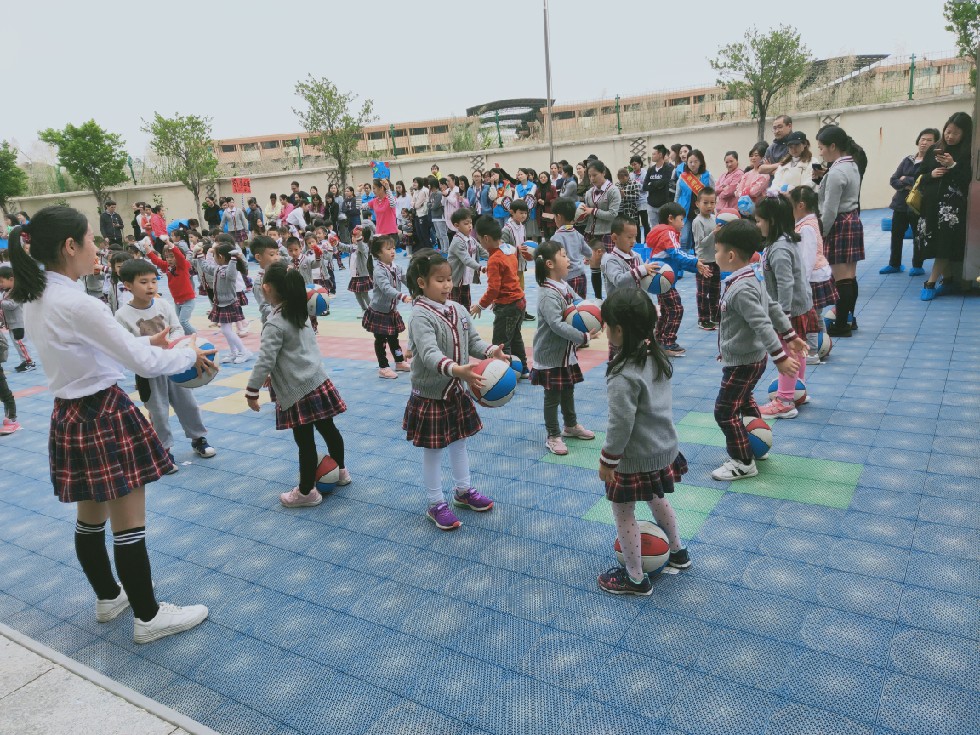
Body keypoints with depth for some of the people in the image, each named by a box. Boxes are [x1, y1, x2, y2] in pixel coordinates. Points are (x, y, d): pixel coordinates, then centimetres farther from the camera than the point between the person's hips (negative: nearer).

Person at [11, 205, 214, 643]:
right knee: (129, 525, 3)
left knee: (91, 519, 22)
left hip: (70, 416, 9)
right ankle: (148, 618, 17)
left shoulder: (35, 300, 5)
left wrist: (146, 343, 15)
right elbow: (144, 364, -21)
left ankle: (109, 598, 39)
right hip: (103, 418, -9)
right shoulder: (77, 305, -24)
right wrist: (191, 356, -5)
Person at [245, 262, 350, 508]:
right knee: (328, 429, 20)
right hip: (318, 382, 8)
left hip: (297, 391, -8)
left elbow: (265, 360, -21)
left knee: (305, 441, 3)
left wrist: (252, 390, -13)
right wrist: (272, 373, 26)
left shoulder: (274, 324, -17)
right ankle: (341, 471, 38)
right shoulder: (299, 314, 9)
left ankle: (306, 492, 16)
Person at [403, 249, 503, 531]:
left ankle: (463, 490, 41)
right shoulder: (421, 316, -22)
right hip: (430, 395, -7)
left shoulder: (458, 310, 1)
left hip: (457, 391, 7)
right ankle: (435, 504, 23)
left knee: (459, 442, 22)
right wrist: (457, 370, -51)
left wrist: (492, 352, -18)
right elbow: (429, 353, -35)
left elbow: (473, 340, 3)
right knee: (433, 450, 7)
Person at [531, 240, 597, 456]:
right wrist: (584, 337, -32)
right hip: (550, 355, -9)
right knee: (553, 395, 5)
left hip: (567, 351, 9)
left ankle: (571, 425, 42)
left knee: (568, 390, 23)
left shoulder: (564, 286, 3)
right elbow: (557, 325, -32)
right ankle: (553, 436, 20)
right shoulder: (548, 294, -25)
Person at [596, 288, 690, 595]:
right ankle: (677, 551, 50)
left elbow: (621, 423, -25)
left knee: (623, 513, 9)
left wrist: (607, 460, -14)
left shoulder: (623, 375, -28)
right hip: (665, 449, 9)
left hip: (635, 458, -9)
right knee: (657, 499, 30)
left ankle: (635, 578, 24)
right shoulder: (658, 357, -3)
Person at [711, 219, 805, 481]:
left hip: (742, 363, -10)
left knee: (725, 411, -1)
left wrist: (780, 356, -32)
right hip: (752, 358, 10)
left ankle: (743, 463, 10)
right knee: (744, 401, 27)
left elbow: (762, 324, -31)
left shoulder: (740, 289, -28)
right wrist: (789, 335, 20)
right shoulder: (752, 278, 3)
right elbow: (773, 308, 12)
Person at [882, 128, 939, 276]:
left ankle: (917, 266, 16)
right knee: (896, 235, 10)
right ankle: (894, 264, 22)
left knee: (918, 236, 4)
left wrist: (905, 179, -9)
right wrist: (907, 186, -14)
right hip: (901, 203, 5)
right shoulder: (907, 160, 8)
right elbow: (893, 180, 4)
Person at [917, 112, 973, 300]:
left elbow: (969, 180, -8)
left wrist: (953, 166, -18)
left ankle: (931, 282, -7)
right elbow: (921, 176, 12)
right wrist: (931, 175, -8)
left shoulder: (968, 153, -2)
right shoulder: (934, 150, 9)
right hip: (932, 203, 4)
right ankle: (948, 277, 21)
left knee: (944, 243, -9)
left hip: (953, 205, -4)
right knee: (936, 243, 6)